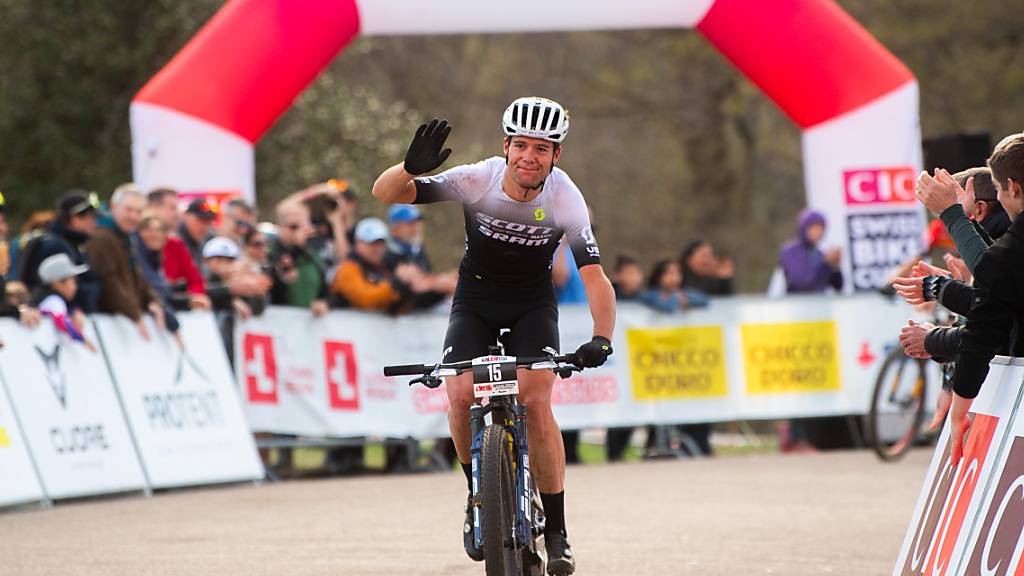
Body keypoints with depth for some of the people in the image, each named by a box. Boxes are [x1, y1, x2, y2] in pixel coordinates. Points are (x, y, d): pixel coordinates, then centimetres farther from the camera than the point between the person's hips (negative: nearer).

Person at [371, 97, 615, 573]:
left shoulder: (565, 198, -24)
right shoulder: (477, 180, -24)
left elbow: (595, 278, -27)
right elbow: (385, 193, -26)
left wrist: (601, 340, -43)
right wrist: (411, 167, -49)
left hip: (532, 305, -1)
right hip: (475, 302, 1)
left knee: (535, 402, -20)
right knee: (461, 395, -21)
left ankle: (556, 532, -9)